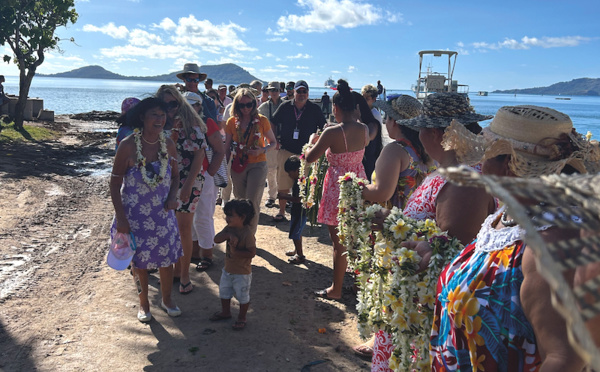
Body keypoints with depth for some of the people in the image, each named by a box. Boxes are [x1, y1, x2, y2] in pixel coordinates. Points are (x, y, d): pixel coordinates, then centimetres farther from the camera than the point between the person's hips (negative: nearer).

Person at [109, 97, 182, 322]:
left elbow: (175, 176, 9)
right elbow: (115, 183, -11)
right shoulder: (128, 146, -17)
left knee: (167, 256, 12)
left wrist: (172, 196, -10)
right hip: (135, 215, -3)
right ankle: (144, 302, 35)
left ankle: (167, 299, 37)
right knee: (140, 260, 12)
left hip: (163, 213, 3)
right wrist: (120, 217, -14)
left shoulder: (168, 144, -5)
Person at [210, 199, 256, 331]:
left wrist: (235, 251, -29)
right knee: (224, 292, 23)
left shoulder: (248, 233, -23)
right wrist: (229, 235, -28)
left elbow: (252, 252, -25)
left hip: (242, 273, -8)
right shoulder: (229, 229, -2)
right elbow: (216, 239, -13)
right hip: (228, 270, 8)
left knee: (243, 296, 8)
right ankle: (225, 312, 45)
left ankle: (241, 318, 28)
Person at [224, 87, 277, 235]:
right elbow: (227, 147, 8)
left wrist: (262, 150, -15)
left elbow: (273, 142, 4)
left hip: (257, 166, -2)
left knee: (252, 203, -8)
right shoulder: (232, 122, 2)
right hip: (238, 166, 3)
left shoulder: (262, 120, -3)